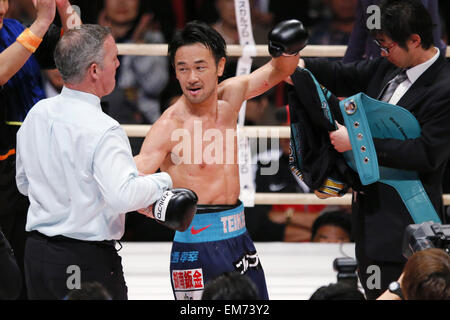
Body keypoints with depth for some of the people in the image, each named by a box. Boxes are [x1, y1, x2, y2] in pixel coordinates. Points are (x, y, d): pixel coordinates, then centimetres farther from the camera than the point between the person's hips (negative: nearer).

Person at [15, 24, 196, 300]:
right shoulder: (102, 130, -19)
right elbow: (123, 196, -29)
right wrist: (162, 181, -13)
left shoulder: (37, 114, 5)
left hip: (37, 253, 8)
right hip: (89, 261, -8)